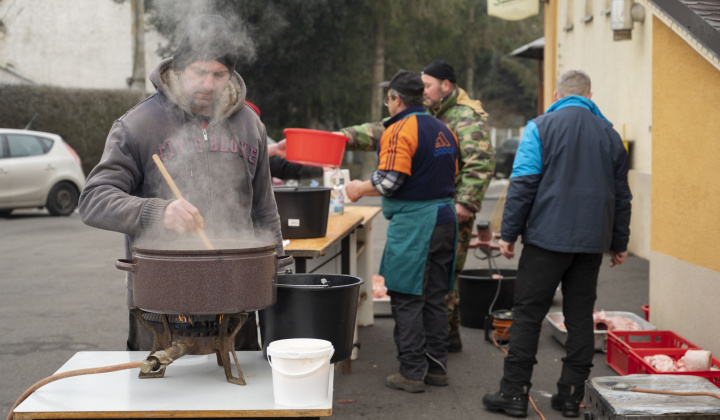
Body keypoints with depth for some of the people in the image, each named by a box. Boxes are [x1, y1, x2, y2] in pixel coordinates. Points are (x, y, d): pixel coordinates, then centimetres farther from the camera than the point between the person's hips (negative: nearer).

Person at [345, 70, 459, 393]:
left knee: (406, 300, -2)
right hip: (444, 219, 8)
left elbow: (389, 180, -20)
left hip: (413, 223, -8)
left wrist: (360, 189, -3)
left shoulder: (400, 130, -12)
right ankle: (436, 366, 20)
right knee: (434, 297, 14)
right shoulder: (443, 130, 15)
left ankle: (412, 372, 1)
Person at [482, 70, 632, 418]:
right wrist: (619, 243, 22)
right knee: (580, 317, 9)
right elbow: (621, 194, 15)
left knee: (527, 315, 2)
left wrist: (508, 233, -4)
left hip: (547, 237, -4)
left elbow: (523, 185, -9)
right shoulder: (609, 134, 11)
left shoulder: (540, 128, -3)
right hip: (592, 242, 4)